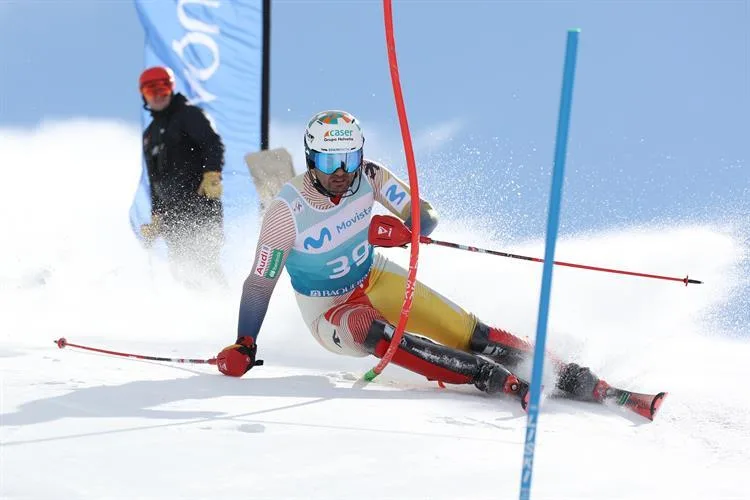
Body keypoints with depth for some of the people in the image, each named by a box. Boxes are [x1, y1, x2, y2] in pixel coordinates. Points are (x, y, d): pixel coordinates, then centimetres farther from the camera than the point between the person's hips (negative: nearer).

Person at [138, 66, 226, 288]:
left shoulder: (187, 114, 2)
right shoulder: (149, 134, 25)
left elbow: (213, 144, -11)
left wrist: (212, 175, -27)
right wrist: (156, 217, 24)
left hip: (200, 199, -7)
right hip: (173, 210, 7)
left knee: (204, 262, -17)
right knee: (181, 265, -1)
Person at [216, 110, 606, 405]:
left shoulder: (369, 177, -17)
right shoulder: (287, 211, -25)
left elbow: (427, 217, -14)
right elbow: (259, 283, -18)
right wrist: (244, 346, -24)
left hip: (375, 278, 4)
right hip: (330, 311, -3)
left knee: (465, 330, -12)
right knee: (375, 333, -37)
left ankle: (567, 376, -7)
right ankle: (497, 381, -41)